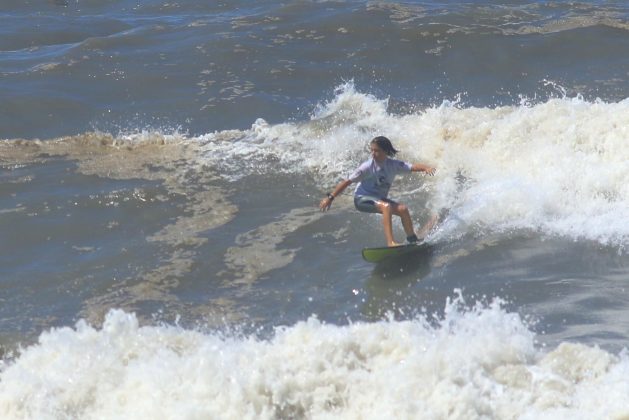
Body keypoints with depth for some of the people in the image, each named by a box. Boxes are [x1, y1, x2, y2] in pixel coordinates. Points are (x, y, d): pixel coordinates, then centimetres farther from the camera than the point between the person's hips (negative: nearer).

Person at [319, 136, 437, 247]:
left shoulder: (393, 165, -8)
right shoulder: (367, 167, -19)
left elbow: (413, 167, -18)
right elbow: (347, 182, -16)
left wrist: (426, 168, -40)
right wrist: (330, 197, -18)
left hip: (379, 199, 6)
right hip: (362, 199, -6)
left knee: (403, 209, -8)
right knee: (386, 207, -31)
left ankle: (412, 239, 12)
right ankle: (390, 243, -38)